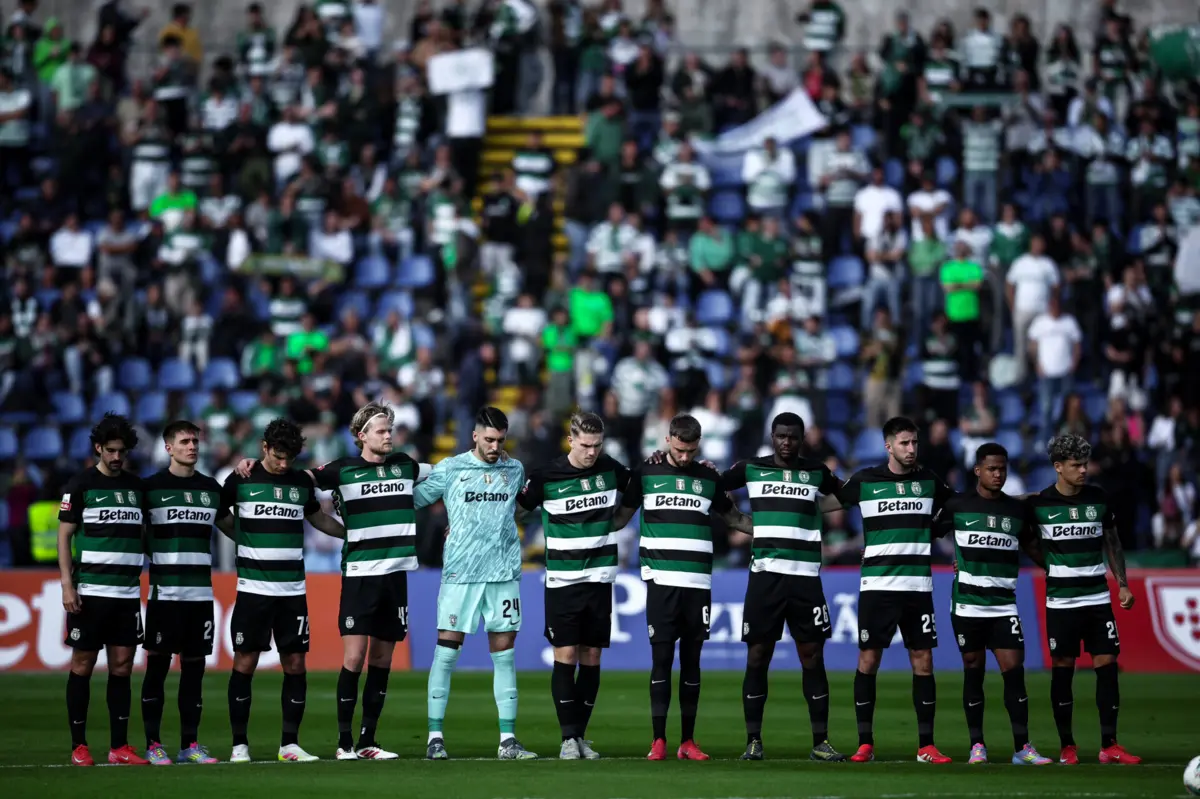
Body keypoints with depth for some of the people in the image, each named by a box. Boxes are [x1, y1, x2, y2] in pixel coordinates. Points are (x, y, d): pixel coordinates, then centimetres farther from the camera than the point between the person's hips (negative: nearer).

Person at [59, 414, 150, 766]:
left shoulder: (136, 485, 12)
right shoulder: (80, 484, -1)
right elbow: (64, 536, -2)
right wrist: (67, 585, -10)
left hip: (128, 590, 4)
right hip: (90, 590, -4)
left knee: (122, 666, 3)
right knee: (83, 664, -1)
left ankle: (120, 746, 5)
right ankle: (79, 746, 4)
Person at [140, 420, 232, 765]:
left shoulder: (211, 488, 12)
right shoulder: (152, 487, 0)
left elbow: (232, 527, 21)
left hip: (201, 592, 4)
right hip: (164, 592, -4)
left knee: (194, 666, 5)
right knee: (158, 665, -2)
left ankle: (190, 744, 9)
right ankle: (153, 744, 2)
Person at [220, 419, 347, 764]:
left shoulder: (302, 482, 9)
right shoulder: (241, 480, -1)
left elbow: (317, 517, 26)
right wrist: (244, 540, 7)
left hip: (293, 590, 3)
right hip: (253, 589, -3)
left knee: (295, 663, 0)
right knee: (245, 662, -3)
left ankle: (289, 743, 7)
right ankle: (239, 744, 4)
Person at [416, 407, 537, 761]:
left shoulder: (514, 470, 10)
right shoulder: (450, 469, 1)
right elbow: (413, 499, 7)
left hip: (504, 572, 3)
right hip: (460, 572, -3)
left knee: (504, 654, 3)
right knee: (446, 651, -4)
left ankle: (507, 740, 6)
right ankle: (435, 737, 2)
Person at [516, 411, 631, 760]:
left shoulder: (610, 469, 4)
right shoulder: (547, 476, -5)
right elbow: (517, 508, 9)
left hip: (600, 579, 3)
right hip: (563, 582, -3)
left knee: (591, 658, 3)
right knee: (566, 656, -7)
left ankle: (581, 735, 10)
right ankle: (568, 738, -4)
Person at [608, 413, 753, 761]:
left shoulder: (709, 478, 12)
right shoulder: (646, 473, 6)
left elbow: (732, 517, 26)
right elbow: (621, 516, 15)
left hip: (698, 583, 2)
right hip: (661, 580, -2)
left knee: (691, 660, 4)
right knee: (662, 658, -6)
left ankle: (688, 741, 9)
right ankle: (658, 741, -3)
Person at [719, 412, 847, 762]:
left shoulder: (817, 472, 9)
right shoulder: (752, 469, 7)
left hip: (806, 577, 0)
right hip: (765, 575, 0)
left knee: (813, 658, 0)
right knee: (757, 657, 0)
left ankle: (821, 742, 4)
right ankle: (753, 740, 5)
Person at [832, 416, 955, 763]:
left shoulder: (929, 481, 7)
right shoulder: (865, 480, 0)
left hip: (919, 587, 2)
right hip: (877, 586, -2)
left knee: (923, 662, 0)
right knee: (868, 660, -3)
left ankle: (926, 746, 4)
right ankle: (865, 744, 4)